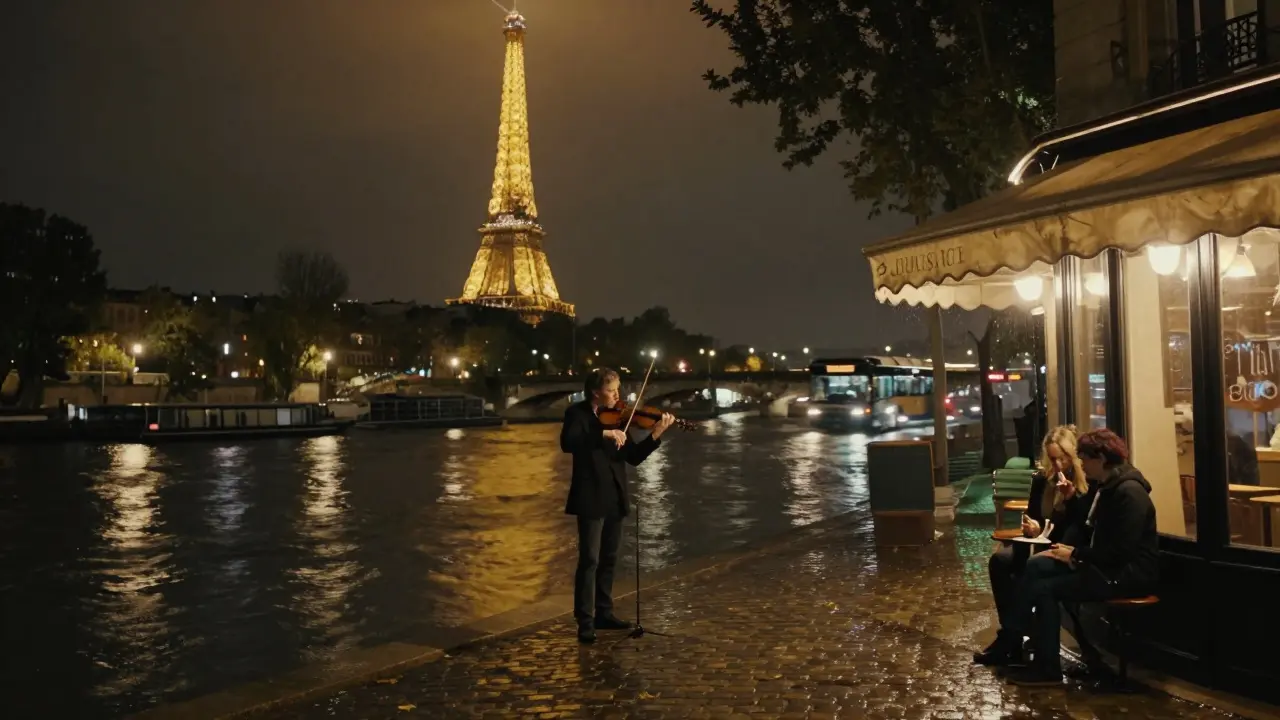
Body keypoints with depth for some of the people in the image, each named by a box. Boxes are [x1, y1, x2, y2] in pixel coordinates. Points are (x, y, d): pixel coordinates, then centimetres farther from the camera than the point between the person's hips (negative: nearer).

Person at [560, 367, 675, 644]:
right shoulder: (577, 413, -6)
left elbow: (634, 457, 7)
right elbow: (567, 443, -27)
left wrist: (655, 435, -8)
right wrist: (604, 434, -33)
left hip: (614, 498, 6)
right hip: (591, 498, -6)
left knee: (608, 559, 14)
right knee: (589, 559, -6)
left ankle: (604, 613, 25)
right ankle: (585, 622, 0)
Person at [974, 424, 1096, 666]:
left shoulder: (1091, 483, -9)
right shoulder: (1042, 479, 6)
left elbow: (1089, 529, -15)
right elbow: (1033, 517, 12)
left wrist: (1072, 497, -27)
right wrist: (1031, 528, -12)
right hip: (1045, 544, 6)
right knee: (999, 560, -20)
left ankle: (1011, 638, -19)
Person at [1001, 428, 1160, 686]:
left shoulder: (1129, 492, -20)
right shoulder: (1108, 486, 11)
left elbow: (1121, 551, -25)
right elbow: (1096, 534, 18)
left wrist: (1076, 554, -15)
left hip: (1129, 573, -10)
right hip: (1108, 565, 10)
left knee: (1044, 588, -16)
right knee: (1036, 566, -6)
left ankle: (1047, 669, -5)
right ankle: (1012, 640, -8)